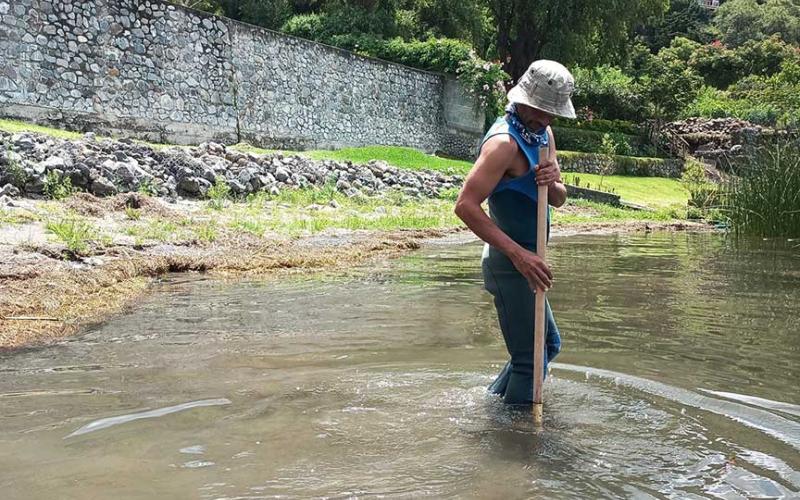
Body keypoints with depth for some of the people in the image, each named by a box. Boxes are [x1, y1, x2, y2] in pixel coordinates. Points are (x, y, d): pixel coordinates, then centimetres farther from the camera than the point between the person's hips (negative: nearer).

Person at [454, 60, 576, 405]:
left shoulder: (543, 134, 9)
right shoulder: (504, 142, -20)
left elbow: (559, 199, 11)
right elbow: (465, 205, -28)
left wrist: (553, 183, -14)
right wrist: (518, 253, -33)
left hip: (524, 259, 10)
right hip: (510, 263, -10)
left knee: (548, 345, 23)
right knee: (530, 359, -5)